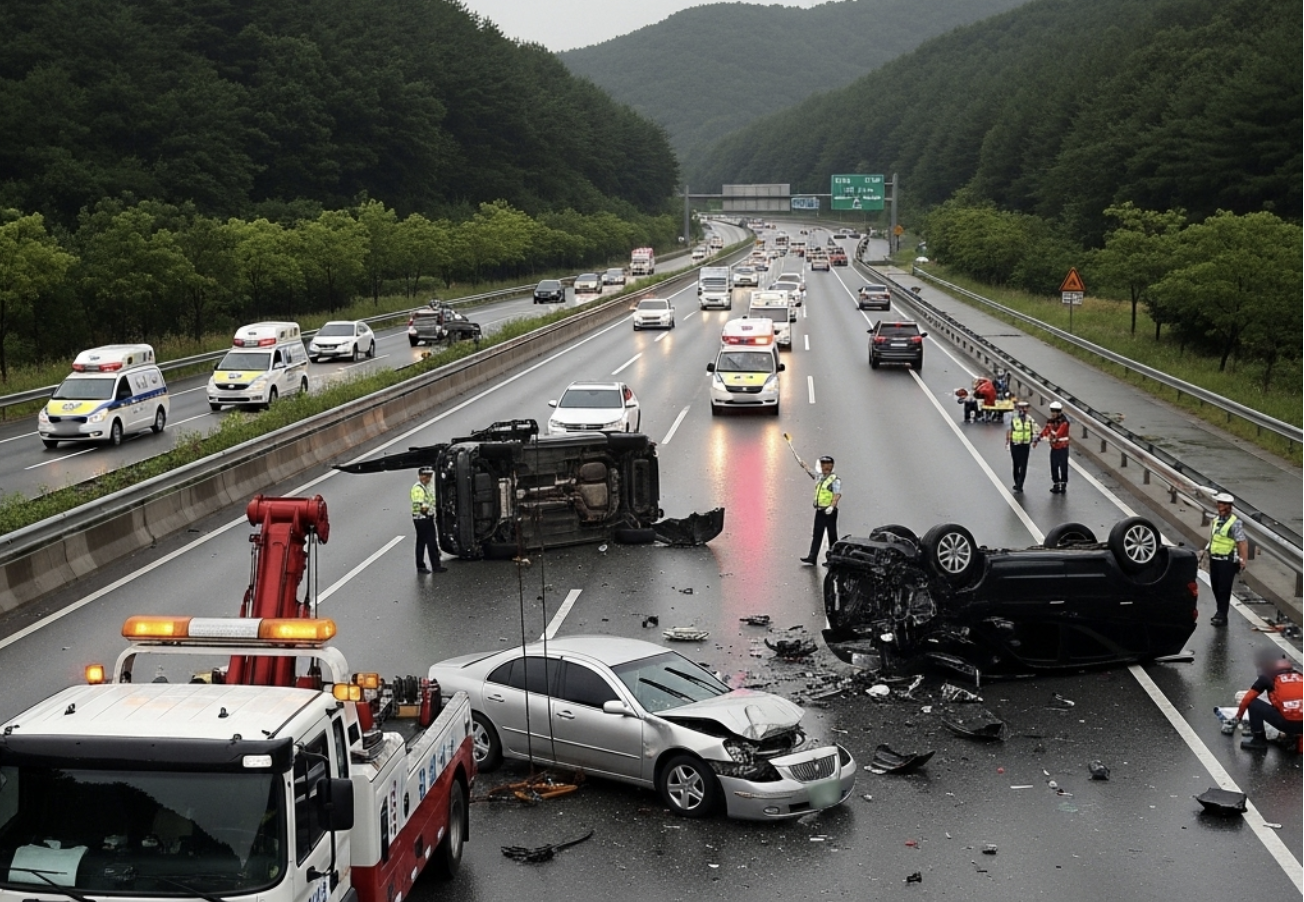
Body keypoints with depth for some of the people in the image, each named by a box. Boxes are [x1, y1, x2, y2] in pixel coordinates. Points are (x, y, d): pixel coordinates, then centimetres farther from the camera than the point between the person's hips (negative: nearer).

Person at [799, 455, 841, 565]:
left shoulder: (835, 480, -10)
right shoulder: (819, 477, 12)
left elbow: (838, 495, -21)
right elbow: (810, 471, 33)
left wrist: (832, 506, -33)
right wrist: (804, 465, 47)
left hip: (829, 512, -7)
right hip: (819, 511, 7)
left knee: (832, 535, 2)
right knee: (816, 535, 5)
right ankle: (812, 557, 4)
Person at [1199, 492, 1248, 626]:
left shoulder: (1235, 523, -11)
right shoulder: (1215, 520, 12)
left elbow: (1242, 542, -16)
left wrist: (1244, 560, -23)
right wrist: (1205, 552, 15)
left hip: (1228, 562, -7)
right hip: (1214, 559, 7)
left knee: (1224, 589, -5)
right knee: (1215, 587, 13)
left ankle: (1222, 616, 0)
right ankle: (1220, 612, 28)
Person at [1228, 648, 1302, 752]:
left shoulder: (1266, 678, 10)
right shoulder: (1298, 675, 21)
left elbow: (1247, 700, 15)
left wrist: (1238, 717, 32)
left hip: (1287, 723, -5)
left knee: (1253, 703, 14)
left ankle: (1259, 740, 13)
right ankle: (1293, 737, 19)